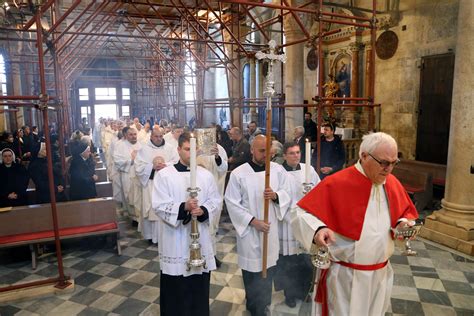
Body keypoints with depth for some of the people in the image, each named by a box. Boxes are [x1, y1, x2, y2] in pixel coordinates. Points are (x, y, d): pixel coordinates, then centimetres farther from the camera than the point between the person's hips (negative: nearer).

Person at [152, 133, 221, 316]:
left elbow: (215, 201, 4)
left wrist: (203, 211, -17)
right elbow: (159, 205, -11)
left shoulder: (206, 175, 2)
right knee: (174, 287, 8)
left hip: (200, 236, 3)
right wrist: (183, 207, -26)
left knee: (200, 284, 15)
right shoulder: (164, 175, -7)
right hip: (174, 238, -2)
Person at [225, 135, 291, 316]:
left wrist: (275, 195, -21)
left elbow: (287, 195, 3)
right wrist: (253, 221, -16)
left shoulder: (278, 170, -3)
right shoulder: (238, 173, -12)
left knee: (268, 267, 17)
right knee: (252, 269, 8)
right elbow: (232, 203, -10)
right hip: (249, 229, -3)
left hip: (270, 228, 3)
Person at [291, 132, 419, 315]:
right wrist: (317, 229, -36)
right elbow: (302, 213, -17)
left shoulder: (393, 183, 0)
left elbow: (407, 212, 16)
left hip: (381, 273, 6)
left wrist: (403, 223, -6)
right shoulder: (336, 183, -19)